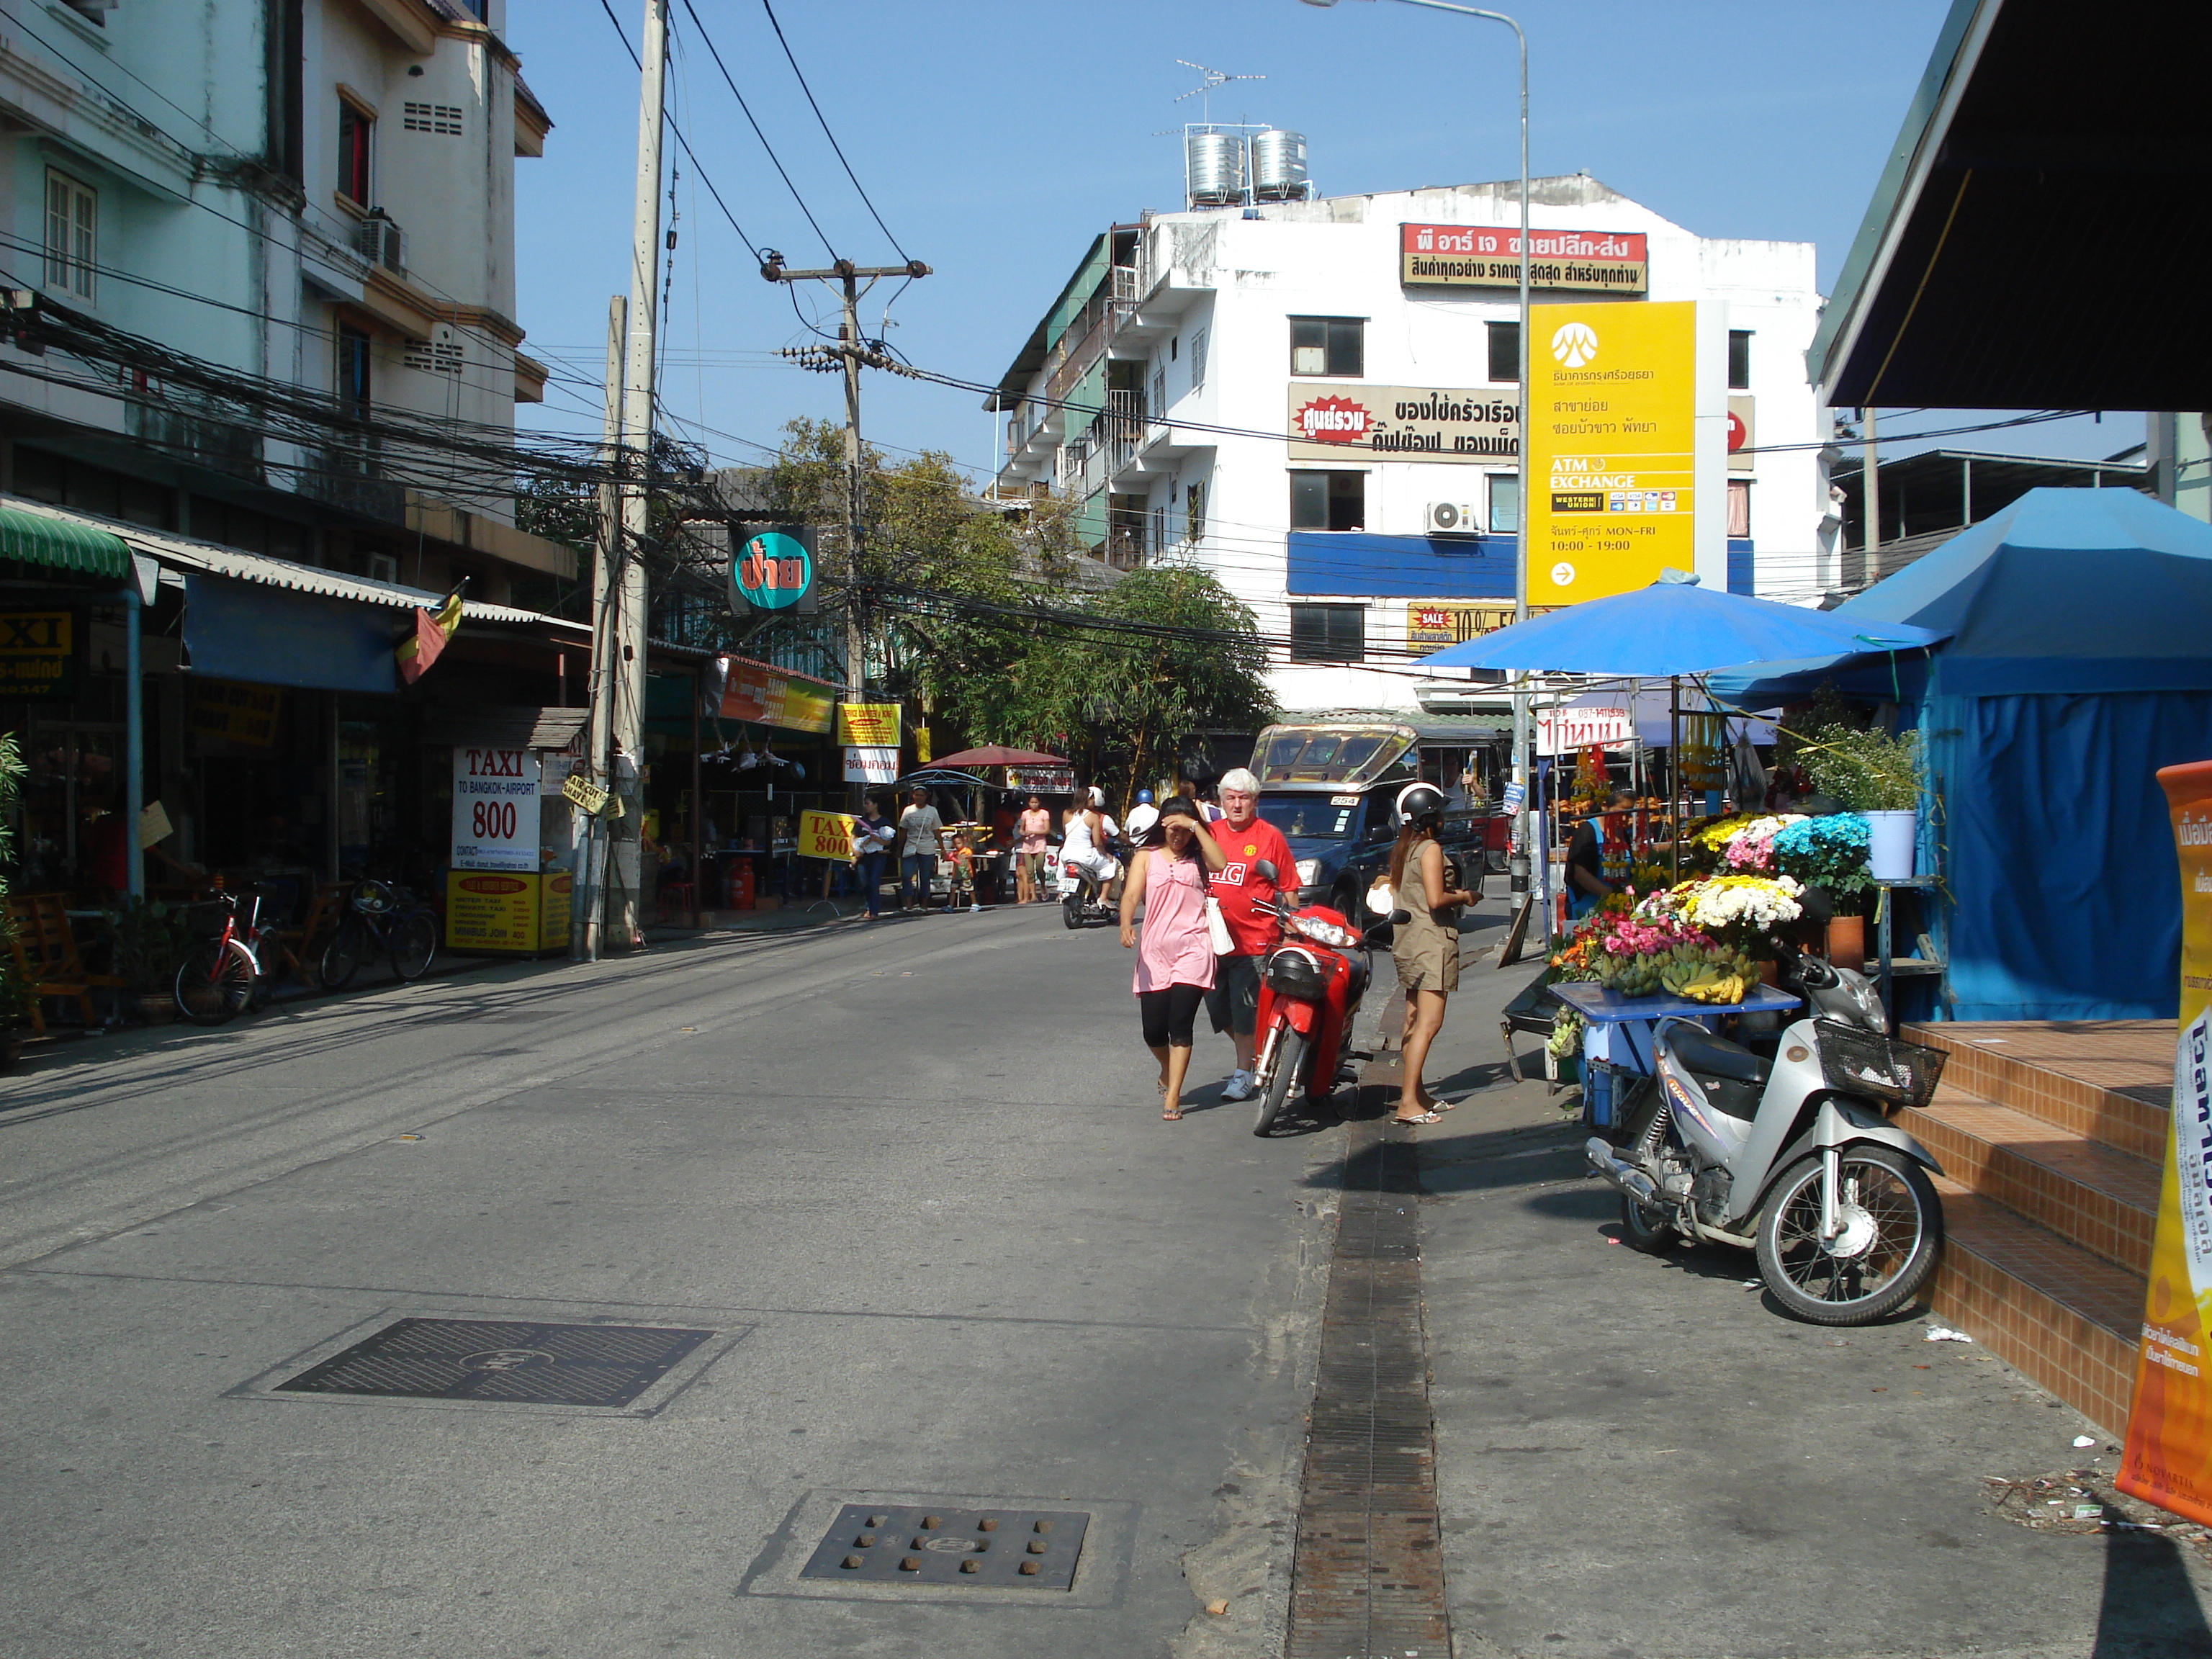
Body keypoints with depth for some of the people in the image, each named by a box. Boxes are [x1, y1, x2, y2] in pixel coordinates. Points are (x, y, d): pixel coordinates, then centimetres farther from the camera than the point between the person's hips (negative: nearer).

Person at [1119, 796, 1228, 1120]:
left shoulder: (1197, 857, 12)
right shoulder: (1146, 858, 12)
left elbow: (1221, 864, -12)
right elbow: (1131, 894, -3)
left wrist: (1195, 827, -9)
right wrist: (1126, 924, -23)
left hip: (1193, 950, -1)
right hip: (1154, 952, 1)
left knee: (1180, 1025, -11)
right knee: (1153, 1030, 0)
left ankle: (1172, 1097, -7)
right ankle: (1168, 1071, 32)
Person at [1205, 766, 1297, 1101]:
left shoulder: (1270, 837, -3)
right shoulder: (1210, 832, 9)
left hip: (1254, 943, -5)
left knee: (1246, 1013, -2)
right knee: (1219, 1011, 12)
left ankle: (1243, 1074, 12)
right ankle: (1251, 1057, 33)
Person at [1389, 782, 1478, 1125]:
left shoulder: (1401, 850, 13)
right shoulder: (1431, 849, -13)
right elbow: (1435, 899, -21)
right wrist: (1462, 897, -2)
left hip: (1406, 941, 10)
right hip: (1431, 941, -9)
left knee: (1414, 1021, 13)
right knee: (1429, 1023, -11)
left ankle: (1417, 1092, 18)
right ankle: (1409, 1102, -17)